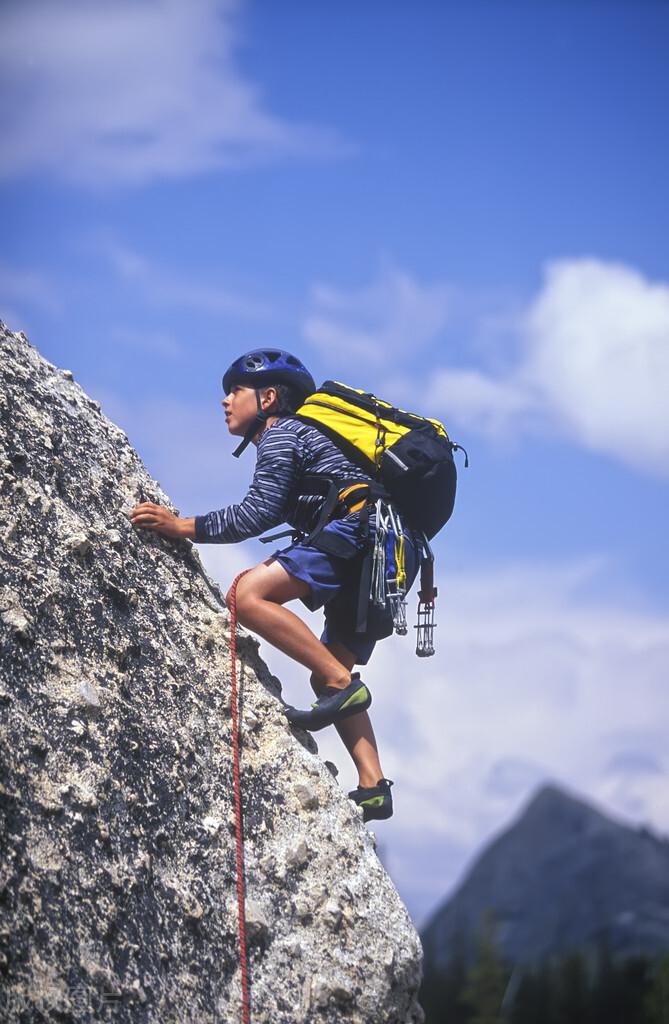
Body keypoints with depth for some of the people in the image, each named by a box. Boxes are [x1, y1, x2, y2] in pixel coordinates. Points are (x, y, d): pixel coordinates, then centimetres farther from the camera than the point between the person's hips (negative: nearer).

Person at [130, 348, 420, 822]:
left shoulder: (280, 433, 3)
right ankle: (373, 786, 1)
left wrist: (182, 526, -9)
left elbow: (258, 514, -10)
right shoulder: (304, 435, 32)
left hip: (365, 531, -10)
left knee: (247, 595, -18)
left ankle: (343, 683, -20)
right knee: (328, 676, 13)